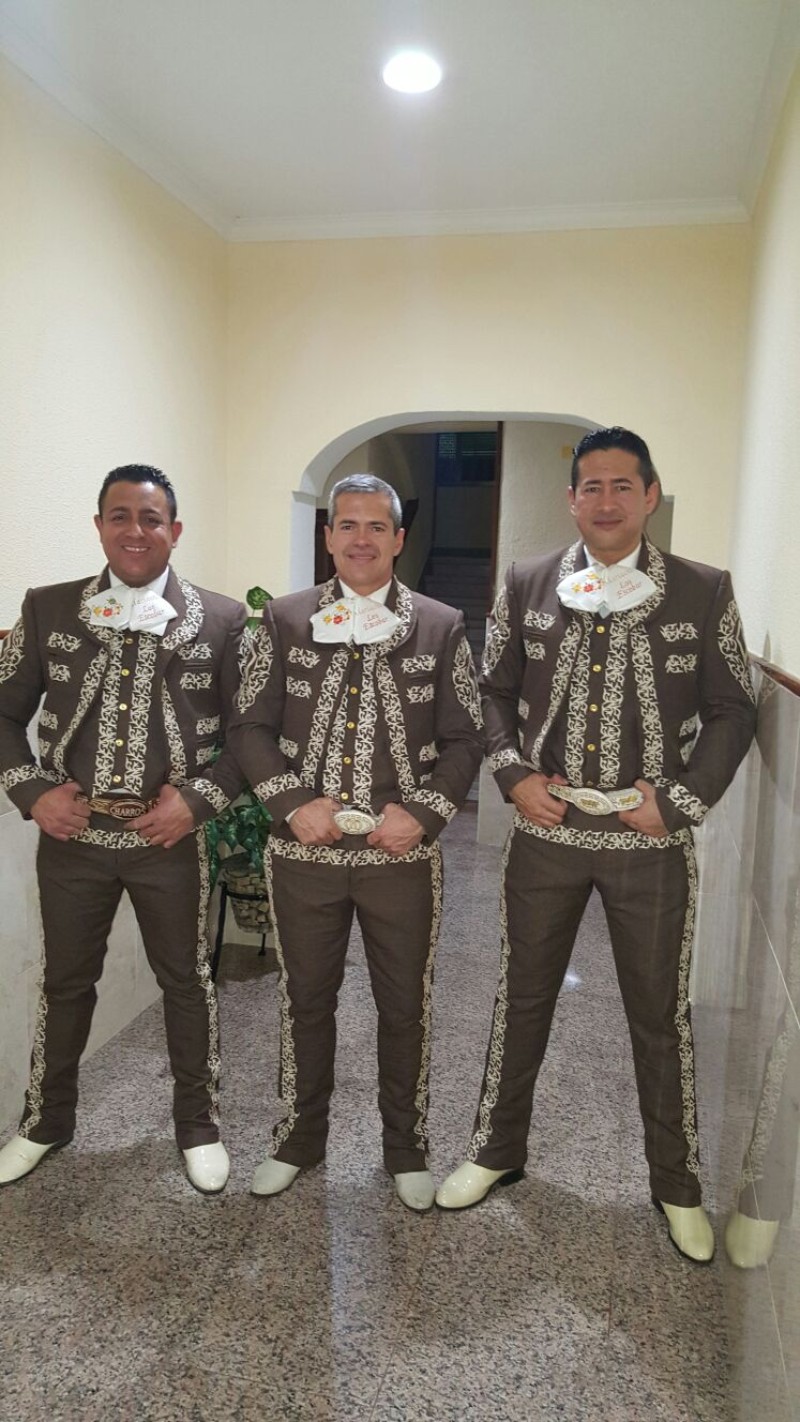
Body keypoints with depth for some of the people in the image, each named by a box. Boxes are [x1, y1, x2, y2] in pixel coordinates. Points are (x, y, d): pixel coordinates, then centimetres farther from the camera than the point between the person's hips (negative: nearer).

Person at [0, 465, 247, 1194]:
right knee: (65, 980, 18)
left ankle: (199, 1124, 35)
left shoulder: (220, 618, -4)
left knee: (187, 980, 13)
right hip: (71, 831, 2)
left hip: (170, 834, -1)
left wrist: (200, 797, -12)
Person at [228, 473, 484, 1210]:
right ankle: (300, 1136, 38)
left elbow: (465, 737, 1)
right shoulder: (285, 620, 2)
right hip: (304, 849, 1)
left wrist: (422, 811, -12)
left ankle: (406, 1146, 35)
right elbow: (250, 726, 1)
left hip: (404, 852, 0)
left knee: (406, 1006, 13)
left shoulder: (442, 626, 0)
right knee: (305, 999, 16)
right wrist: (294, 802, -11)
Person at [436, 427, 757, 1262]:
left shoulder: (703, 591, -2)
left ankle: (676, 1183, 34)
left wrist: (680, 798, -9)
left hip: (651, 840, -1)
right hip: (545, 830, 2)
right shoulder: (526, 585, 2)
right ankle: (498, 1150, 37)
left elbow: (731, 709, 1)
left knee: (661, 1012, 12)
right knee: (522, 996, 15)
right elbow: (495, 690, 8)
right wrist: (514, 775, -6)